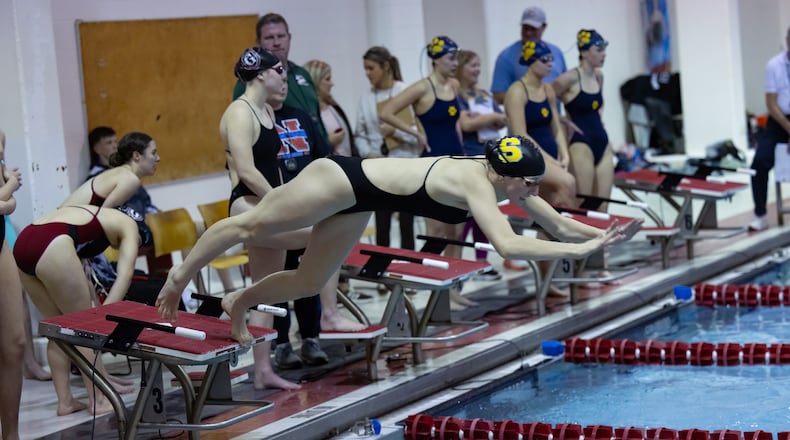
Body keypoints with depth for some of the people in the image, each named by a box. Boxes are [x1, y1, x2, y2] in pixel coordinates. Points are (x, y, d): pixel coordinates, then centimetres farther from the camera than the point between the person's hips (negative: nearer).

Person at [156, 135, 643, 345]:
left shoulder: (503, 179, -9)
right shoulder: (475, 185, -33)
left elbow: (559, 225, 0)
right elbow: (508, 245, -48)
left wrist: (603, 235, -15)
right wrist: (583, 250, -46)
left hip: (360, 202, 8)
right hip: (346, 179, -8)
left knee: (309, 283, 18)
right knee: (252, 228, 12)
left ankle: (241, 301, 40)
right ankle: (182, 275, 29)